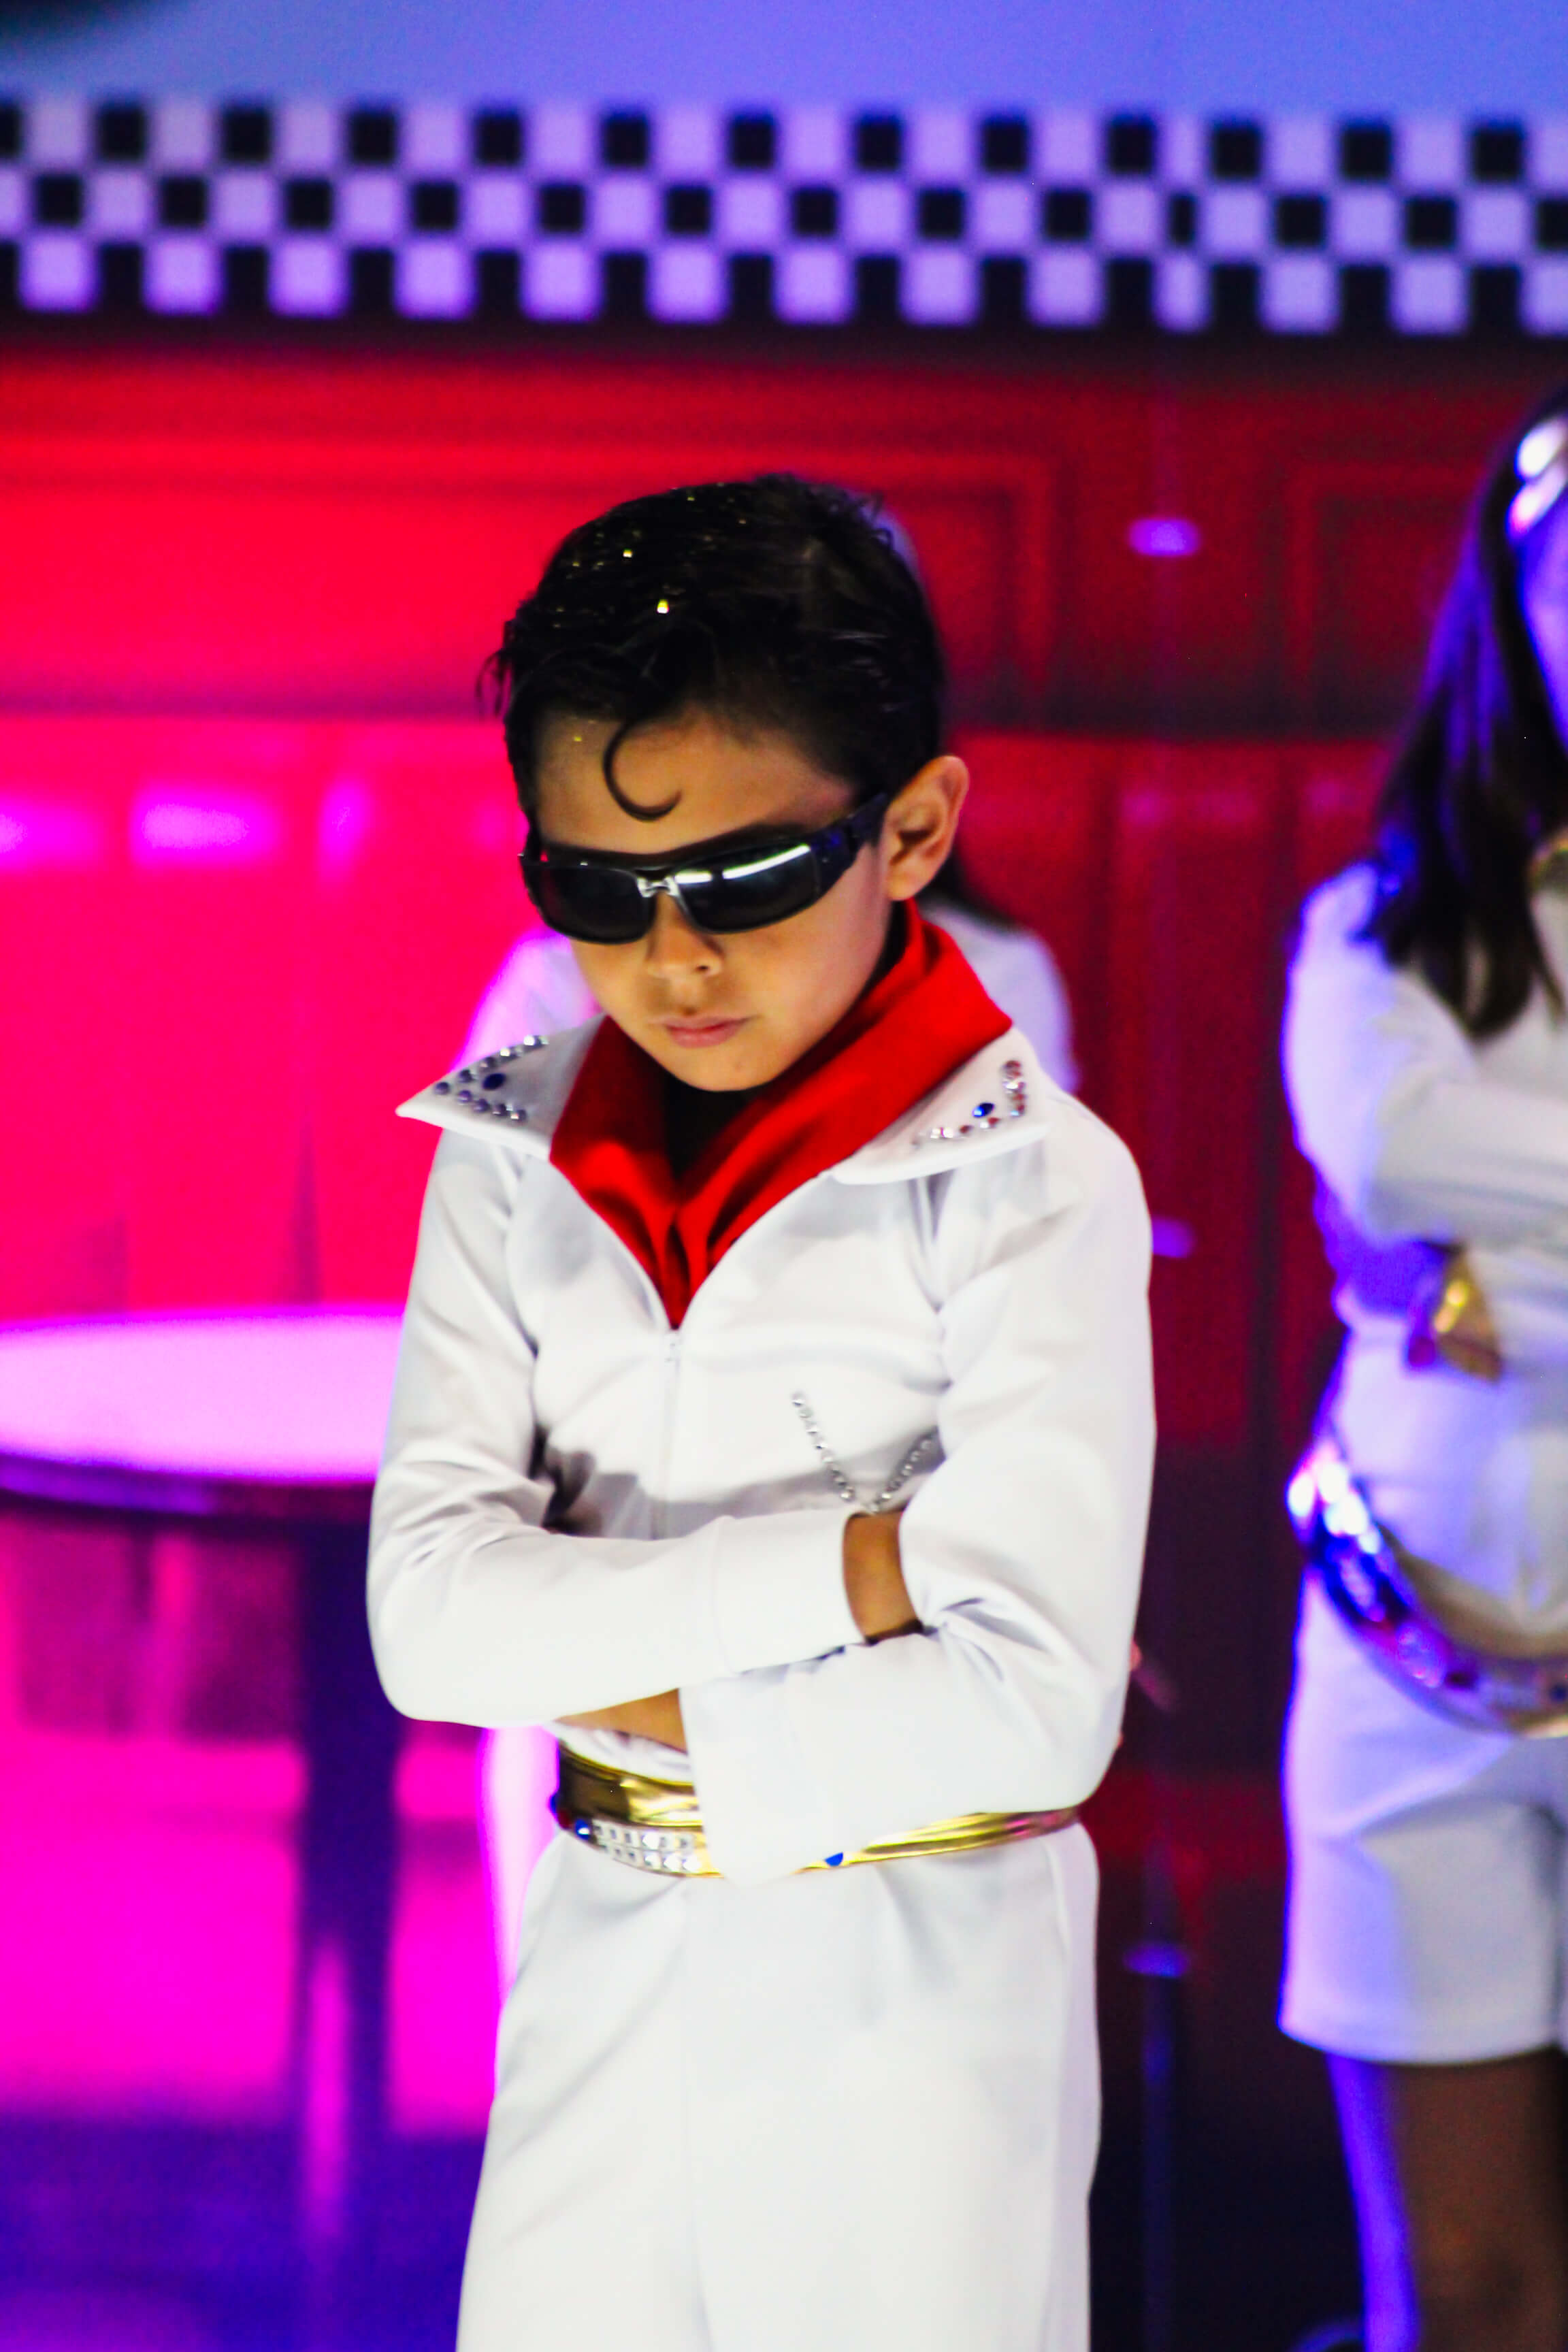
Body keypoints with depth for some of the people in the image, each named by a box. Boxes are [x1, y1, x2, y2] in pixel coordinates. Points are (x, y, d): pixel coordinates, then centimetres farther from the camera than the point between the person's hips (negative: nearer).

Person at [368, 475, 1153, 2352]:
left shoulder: (1031, 1186, -13)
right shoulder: (513, 1162, 0)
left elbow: (1034, 1701, -21)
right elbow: (431, 1614, -12)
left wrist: (625, 1691, -13)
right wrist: (856, 1565, -20)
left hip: (918, 2003, -4)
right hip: (605, 1980, 4)